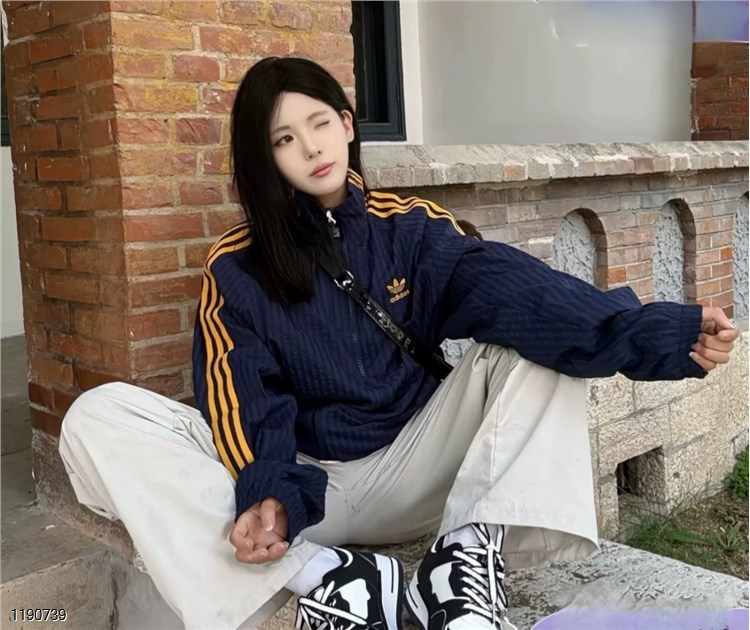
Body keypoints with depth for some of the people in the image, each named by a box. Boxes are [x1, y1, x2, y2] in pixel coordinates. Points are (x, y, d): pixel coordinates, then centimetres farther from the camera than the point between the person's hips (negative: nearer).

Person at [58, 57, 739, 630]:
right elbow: (244, 398, -10)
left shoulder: (412, 227, 1)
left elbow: (513, 288, -16)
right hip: (303, 483, 0)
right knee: (99, 417, -21)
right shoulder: (236, 268, 0)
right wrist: (266, 493, -31)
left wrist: (660, 332, -32)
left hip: (412, 471, 1)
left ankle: (466, 555, -28)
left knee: (543, 343, -16)